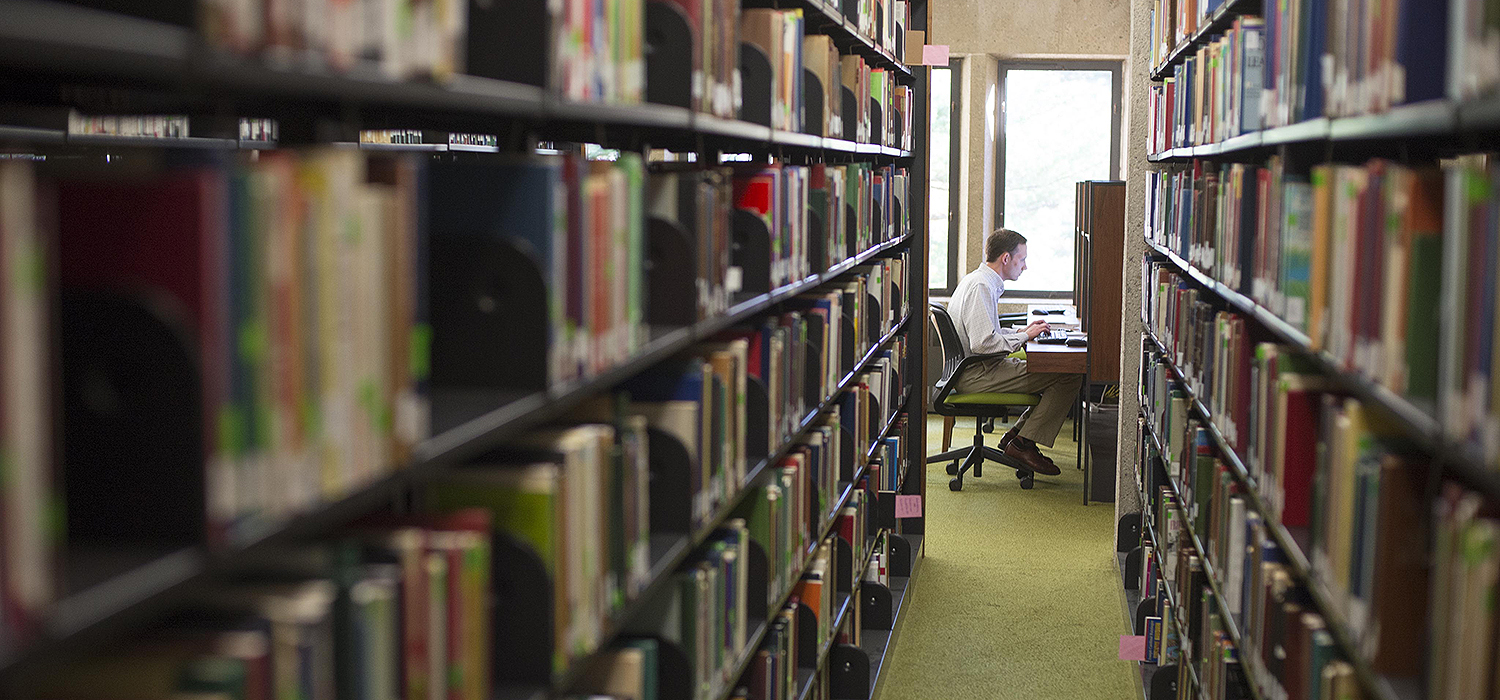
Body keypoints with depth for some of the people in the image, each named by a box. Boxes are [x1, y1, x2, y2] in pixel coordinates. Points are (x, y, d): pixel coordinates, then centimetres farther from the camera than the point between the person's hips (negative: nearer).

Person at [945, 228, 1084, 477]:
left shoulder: (975, 280, 16)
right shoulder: (981, 286, -18)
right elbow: (982, 343, -27)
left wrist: (1022, 331, 13)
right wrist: (1024, 337, -15)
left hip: (979, 369, 11)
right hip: (977, 375, -11)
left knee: (1063, 374, 16)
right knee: (1069, 377, -16)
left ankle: (1016, 435, 10)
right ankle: (1022, 444, -11)